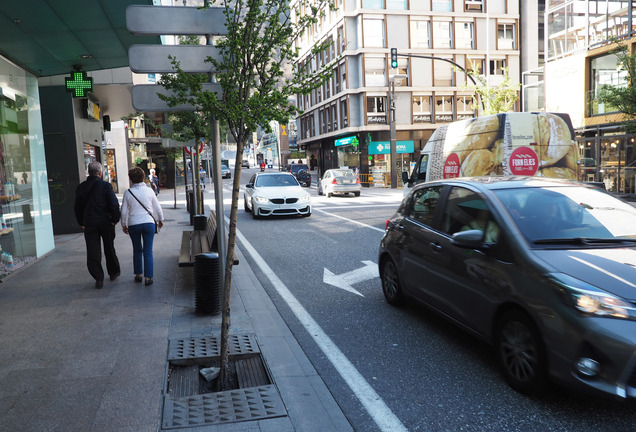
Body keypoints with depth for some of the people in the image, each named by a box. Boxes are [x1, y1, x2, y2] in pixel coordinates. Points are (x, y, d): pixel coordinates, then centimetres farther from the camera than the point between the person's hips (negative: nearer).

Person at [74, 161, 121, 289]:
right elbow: (114, 204, -14)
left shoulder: (81, 187, 4)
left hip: (89, 224, 2)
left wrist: (82, 223, 15)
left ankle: (98, 278, 1)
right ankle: (113, 272, 27)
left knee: (92, 252, 4)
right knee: (109, 249, 14)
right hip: (106, 222, -2)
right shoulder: (105, 185, -8)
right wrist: (114, 220, -3)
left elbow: (77, 207, 9)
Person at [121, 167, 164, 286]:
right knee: (148, 251, 1)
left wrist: (124, 225, 16)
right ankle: (148, 277, -1)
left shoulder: (128, 193, -2)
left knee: (137, 250, 17)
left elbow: (124, 211, 2)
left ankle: (138, 275, 23)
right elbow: (158, 208, 5)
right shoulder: (149, 190, -2)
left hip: (133, 224, 1)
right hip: (148, 223, -1)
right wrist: (160, 220, 21)